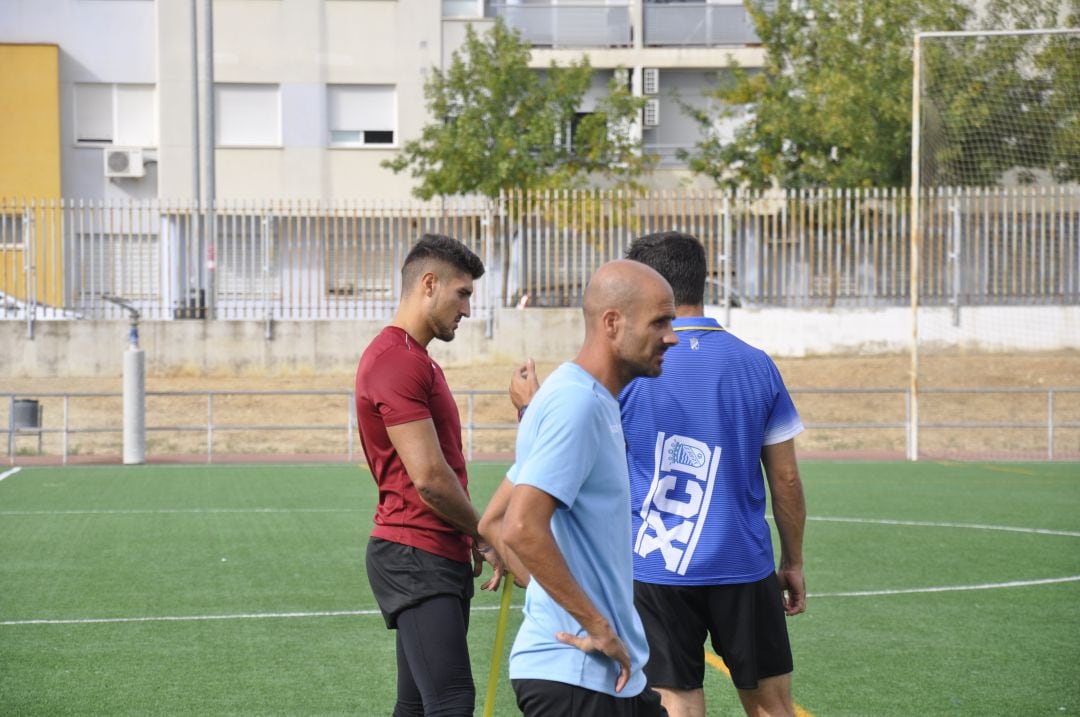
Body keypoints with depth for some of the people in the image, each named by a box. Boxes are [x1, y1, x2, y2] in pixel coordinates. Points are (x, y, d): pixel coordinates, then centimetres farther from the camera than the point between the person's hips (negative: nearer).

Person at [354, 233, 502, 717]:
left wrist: (471, 541, 11)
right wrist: (484, 534, -4)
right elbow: (428, 477, -18)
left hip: (439, 559, 11)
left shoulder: (420, 363, 20)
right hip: (413, 558, -11)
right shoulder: (395, 361, -14)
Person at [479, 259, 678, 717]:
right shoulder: (577, 402, -16)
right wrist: (598, 626, -20)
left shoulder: (594, 402, 15)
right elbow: (522, 528, -26)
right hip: (575, 675, -10)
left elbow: (493, 524, 20)